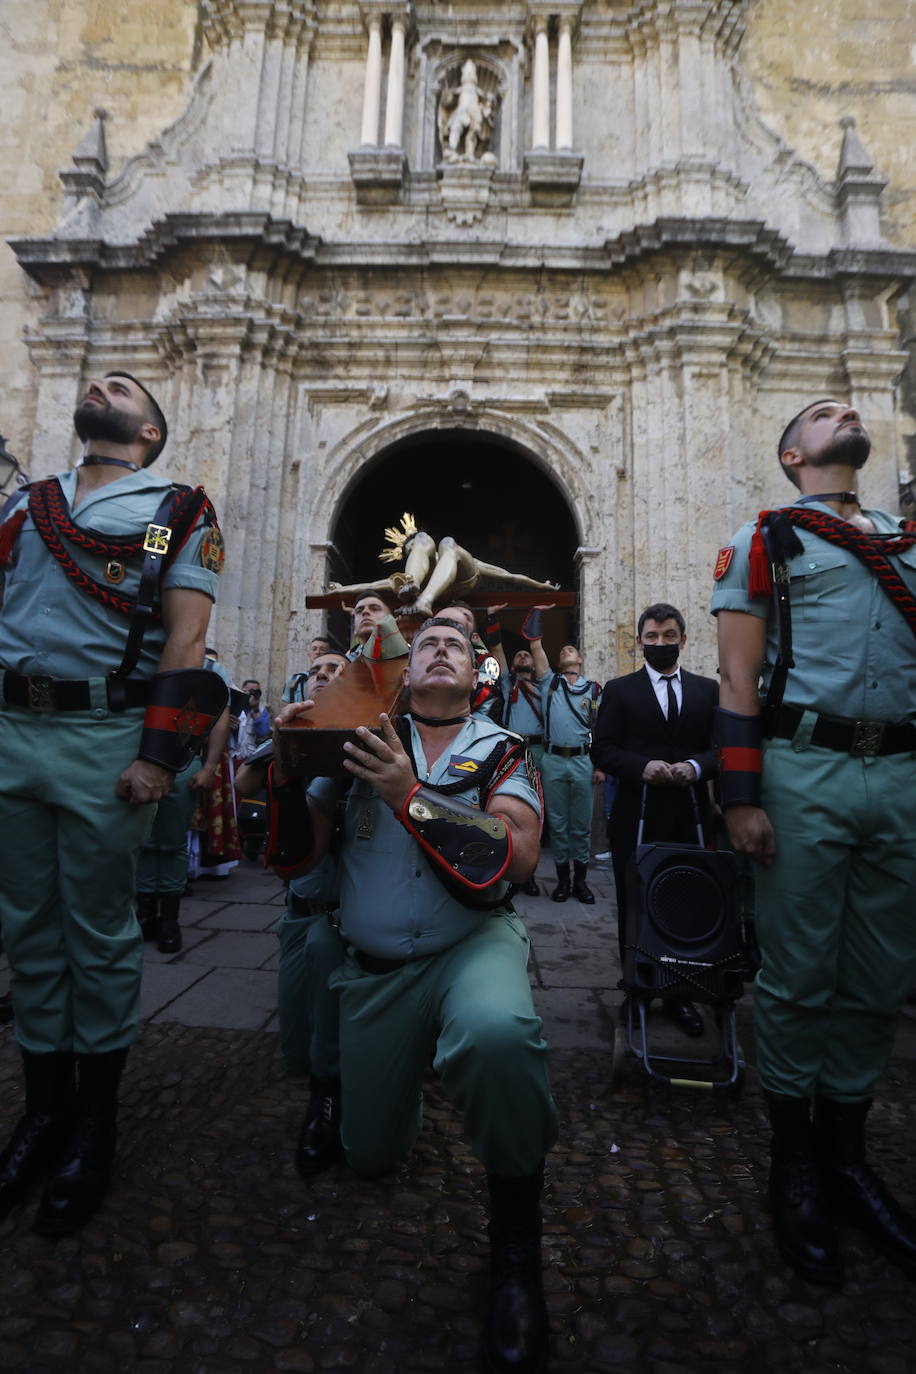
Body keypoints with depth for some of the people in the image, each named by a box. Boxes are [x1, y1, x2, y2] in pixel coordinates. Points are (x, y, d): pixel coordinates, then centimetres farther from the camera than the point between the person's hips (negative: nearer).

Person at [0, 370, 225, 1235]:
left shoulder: (178, 512, 3)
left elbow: (185, 637, -7)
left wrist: (156, 756, -15)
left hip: (101, 737, -5)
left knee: (99, 930, 4)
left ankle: (93, 1122, 21)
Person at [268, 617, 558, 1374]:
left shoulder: (501, 750, -2)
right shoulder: (365, 740, 2)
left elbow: (519, 855, -19)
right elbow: (296, 853, -1)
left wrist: (410, 797, -27)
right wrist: (288, 769, -20)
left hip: (471, 944, -2)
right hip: (374, 968, 3)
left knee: (498, 1033, -37)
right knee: (371, 1156, 13)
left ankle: (517, 1245, -12)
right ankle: (406, 1065, 46)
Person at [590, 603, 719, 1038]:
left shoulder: (708, 690, 11)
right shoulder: (619, 690, 6)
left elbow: (723, 746, 5)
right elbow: (601, 749, -2)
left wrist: (695, 766, -15)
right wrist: (642, 766, -17)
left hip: (689, 818, 1)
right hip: (635, 818, -1)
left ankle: (679, 995, 22)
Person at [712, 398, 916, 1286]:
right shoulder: (765, 540, 6)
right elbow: (738, 679, -2)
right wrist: (741, 799, -11)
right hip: (805, 772, -5)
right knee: (799, 978, 3)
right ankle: (795, 1163, 22)